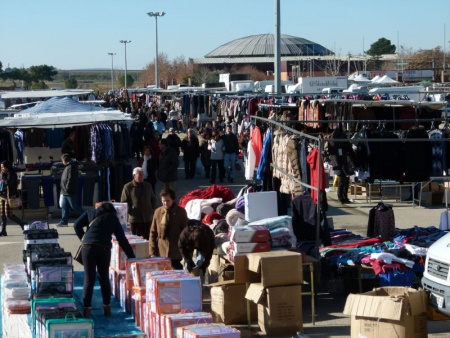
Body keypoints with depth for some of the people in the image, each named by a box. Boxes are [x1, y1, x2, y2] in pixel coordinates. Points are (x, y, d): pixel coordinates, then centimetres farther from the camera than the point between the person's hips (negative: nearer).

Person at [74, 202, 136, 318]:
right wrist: (132, 257, 18)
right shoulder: (113, 218, 19)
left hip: (88, 247, 0)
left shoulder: (90, 213, 20)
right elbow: (122, 240, 17)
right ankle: (107, 308, 16)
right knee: (104, 278, 15)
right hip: (104, 248, 0)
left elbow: (77, 225, 8)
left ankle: (87, 309, -1)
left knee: (89, 279, 3)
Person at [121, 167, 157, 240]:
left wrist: (153, 210, 8)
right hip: (134, 218, -3)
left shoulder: (148, 186, 12)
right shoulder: (128, 187, -1)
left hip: (147, 218, 3)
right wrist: (130, 211, -9)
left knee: (148, 238, 4)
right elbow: (123, 202, 0)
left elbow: (153, 200, 21)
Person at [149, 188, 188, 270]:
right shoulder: (158, 212, 6)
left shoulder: (181, 212, -1)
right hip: (161, 254, 2)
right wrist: (152, 252, 2)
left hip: (177, 254, -2)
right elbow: (153, 233, 8)